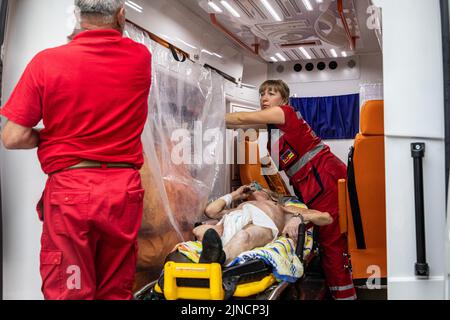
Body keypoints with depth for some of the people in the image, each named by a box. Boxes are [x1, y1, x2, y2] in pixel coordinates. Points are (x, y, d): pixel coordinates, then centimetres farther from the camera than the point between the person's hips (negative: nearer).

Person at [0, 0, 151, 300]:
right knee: (116, 292, 14)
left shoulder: (47, 61, -6)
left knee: (68, 291, 8)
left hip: (69, 189, -2)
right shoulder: (141, 58, 1)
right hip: (124, 189, 3)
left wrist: (51, 137, 12)